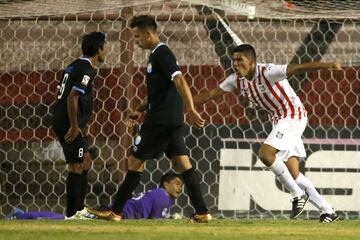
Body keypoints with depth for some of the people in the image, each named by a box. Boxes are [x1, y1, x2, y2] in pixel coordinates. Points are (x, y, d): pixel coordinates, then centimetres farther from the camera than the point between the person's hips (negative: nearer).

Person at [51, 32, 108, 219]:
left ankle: (78, 209, 22)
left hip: (61, 121, 10)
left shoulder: (74, 66, 16)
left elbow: (62, 93, 20)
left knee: (85, 162, 18)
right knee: (77, 167, -6)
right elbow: (72, 97, -24)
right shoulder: (87, 70, -14)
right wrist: (74, 126, -19)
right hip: (69, 124, -10)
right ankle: (72, 214, -5)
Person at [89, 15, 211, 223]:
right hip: (174, 120, 10)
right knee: (182, 162, 6)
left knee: (136, 160, -1)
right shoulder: (158, 55, 18)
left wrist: (191, 110, -34)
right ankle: (202, 212, 0)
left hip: (160, 120, -10)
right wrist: (141, 110, 22)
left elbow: (180, 81, -25)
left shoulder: (161, 55, -13)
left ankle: (116, 211, 5)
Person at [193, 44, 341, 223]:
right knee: (292, 172, 4)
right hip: (279, 120, 8)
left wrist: (326, 66, -46)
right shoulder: (237, 80, 0)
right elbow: (211, 94, 9)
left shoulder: (267, 72, -22)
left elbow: (297, 68, -33)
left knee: (265, 153, -23)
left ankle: (298, 194, -11)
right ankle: (327, 211, 11)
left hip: (293, 115, -8)